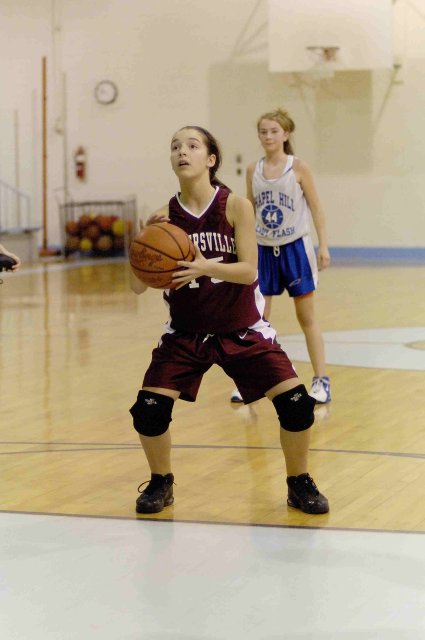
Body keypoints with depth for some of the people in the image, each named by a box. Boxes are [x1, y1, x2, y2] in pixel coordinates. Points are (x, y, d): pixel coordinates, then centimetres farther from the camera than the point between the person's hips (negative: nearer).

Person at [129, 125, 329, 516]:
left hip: (242, 329, -1)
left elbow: (249, 270, -19)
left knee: (297, 403, -12)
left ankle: (300, 485, 12)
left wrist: (206, 267, -36)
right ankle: (161, 484, 15)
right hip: (186, 332, 1)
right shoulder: (165, 215, -7)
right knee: (148, 411, -13)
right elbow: (138, 286, -9)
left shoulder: (235, 206, -11)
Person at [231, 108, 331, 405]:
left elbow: (316, 207, -4)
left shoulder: (298, 167, -6)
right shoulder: (253, 170, 3)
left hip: (296, 247, -3)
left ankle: (321, 380, 9)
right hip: (264, 250, 3)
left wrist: (324, 246, -9)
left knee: (307, 316, 3)